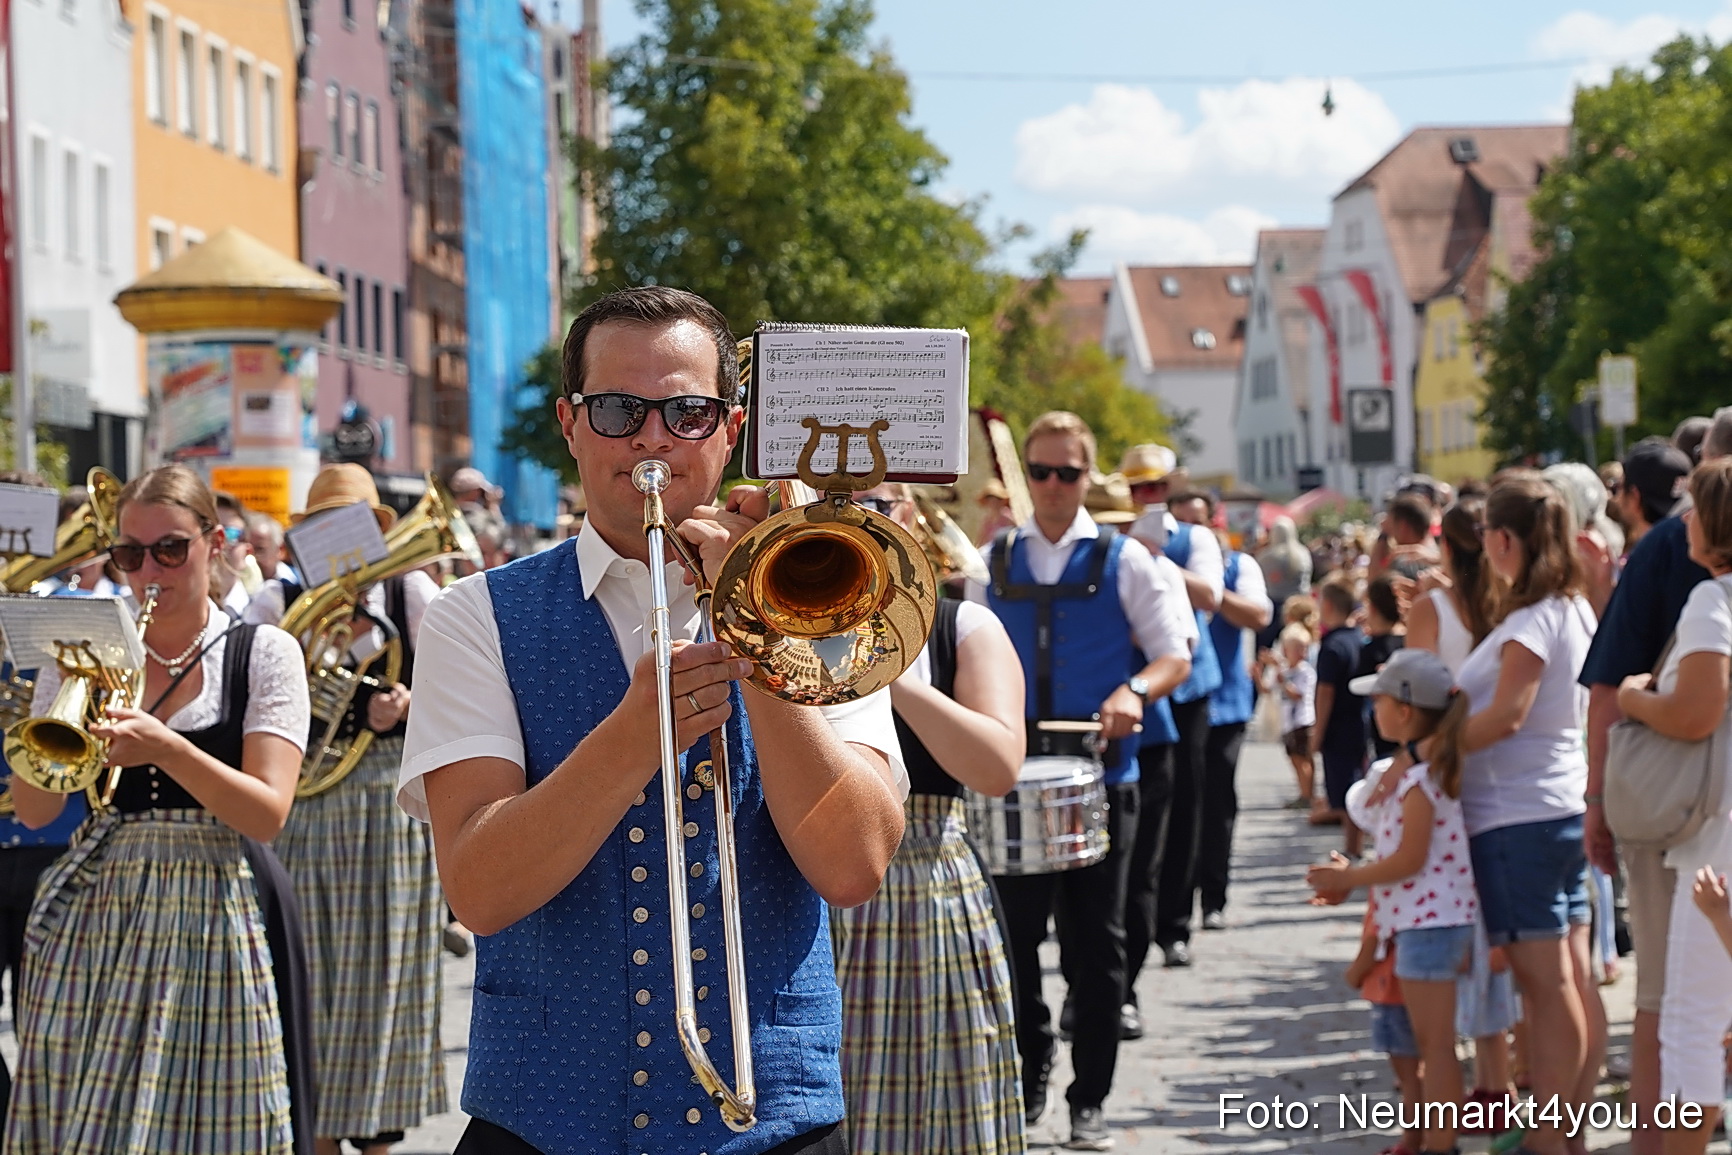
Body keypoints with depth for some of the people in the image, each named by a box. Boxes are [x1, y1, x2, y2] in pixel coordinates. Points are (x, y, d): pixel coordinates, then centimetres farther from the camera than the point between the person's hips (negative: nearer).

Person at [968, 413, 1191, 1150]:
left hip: (1100, 778, -2)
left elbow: (1176, 656, -1)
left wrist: (1136, 690, -21)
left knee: (1095, 943, 2)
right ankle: (1027, 1078, 22)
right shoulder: (993, 563, 9)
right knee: (1015, 936, 5)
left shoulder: (1124, 561, 2)